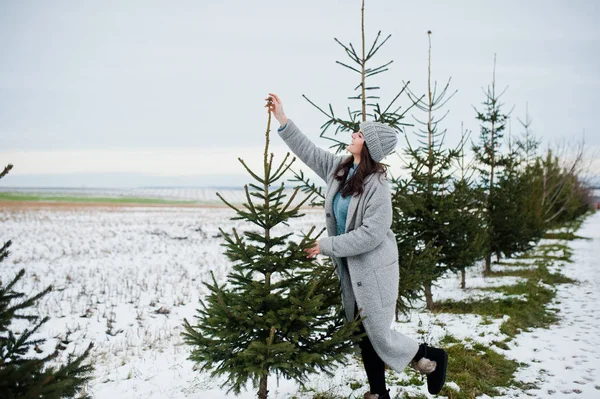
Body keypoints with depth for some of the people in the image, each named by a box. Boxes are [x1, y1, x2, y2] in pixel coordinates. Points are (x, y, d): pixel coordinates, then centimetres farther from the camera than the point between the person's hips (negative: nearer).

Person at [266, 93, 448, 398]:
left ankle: (432, 359, 25)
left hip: (374, 269, -8)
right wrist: (282, 119, 3)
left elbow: (372, 234, -25)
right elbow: (309, 151, 9)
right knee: (363, 335, 15)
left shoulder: (377, 187, -22)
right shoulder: (339, 168, 1)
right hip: (349, 268, 8)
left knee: (380, 335, 1)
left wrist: (327, 246, -21)